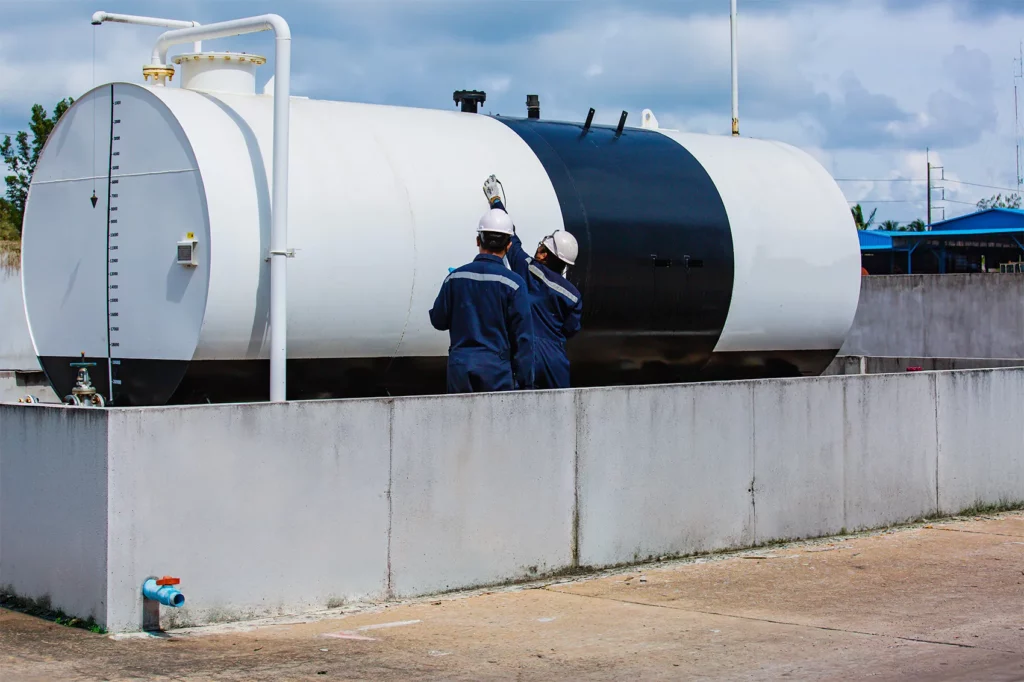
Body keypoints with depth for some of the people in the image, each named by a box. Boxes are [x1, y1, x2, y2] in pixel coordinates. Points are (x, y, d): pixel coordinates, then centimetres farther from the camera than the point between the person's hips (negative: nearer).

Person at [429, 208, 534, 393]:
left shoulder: (455, 277, 2)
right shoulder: (513, 283, -7)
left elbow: (438, 321, 10)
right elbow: (523, 338, -6)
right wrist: (525, 384, -2)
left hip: (459, 369, 3)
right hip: (497, 368, -3)